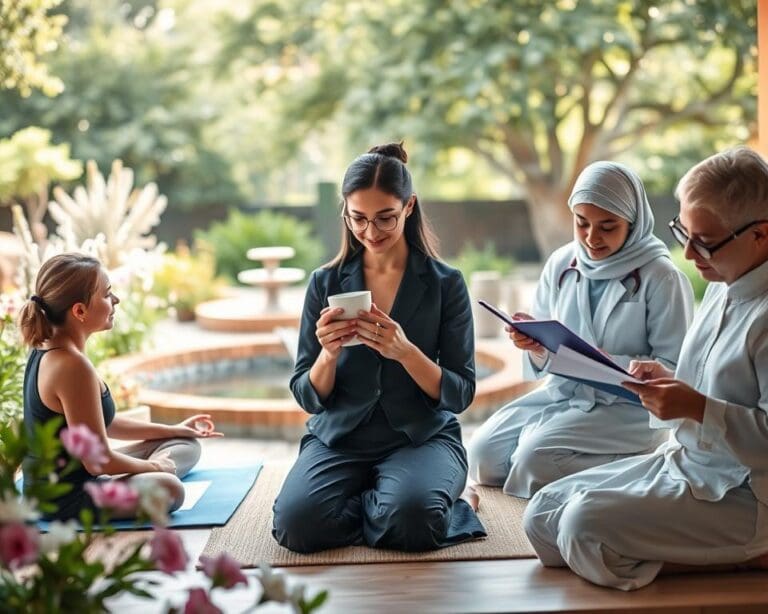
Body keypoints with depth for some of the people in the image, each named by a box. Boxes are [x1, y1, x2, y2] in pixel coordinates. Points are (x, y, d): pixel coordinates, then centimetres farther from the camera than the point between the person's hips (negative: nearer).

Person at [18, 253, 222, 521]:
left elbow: (100, 423, 17)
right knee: (168, 489, -36)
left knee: (186, 446, 15)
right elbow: (98, 460, -23)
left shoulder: (47, 349, 6)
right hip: (63, 500, -11)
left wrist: (172, 429, 17)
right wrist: (151, 466, -4)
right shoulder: (72, 366, -25)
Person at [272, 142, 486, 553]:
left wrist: (406, 352, -21)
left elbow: (461, 394, -3)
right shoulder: (326, 283, 5)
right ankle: (380, 501, 1)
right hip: (339, 438, 2)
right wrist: (328, 353, -18)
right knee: (297, 522, -26)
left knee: (410, 518, -34)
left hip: (422, 437, -2)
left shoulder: (445, 284, 0)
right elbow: (309, 398, 4)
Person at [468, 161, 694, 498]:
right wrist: (537, 346, -18)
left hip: (628, 408, -5)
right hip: (563, 393, 6)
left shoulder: (662, 277, -13)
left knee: (535, 455, -26)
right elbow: (544, 361, 6)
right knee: (483, 449, -12)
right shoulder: (561, 264, 2)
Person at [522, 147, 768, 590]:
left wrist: (694, 407, -28)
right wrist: (668, 382, 2)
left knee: (585, 525, -24)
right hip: (680, 462, 10)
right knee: (543, 515, 3)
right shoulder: (723, 287, 8)